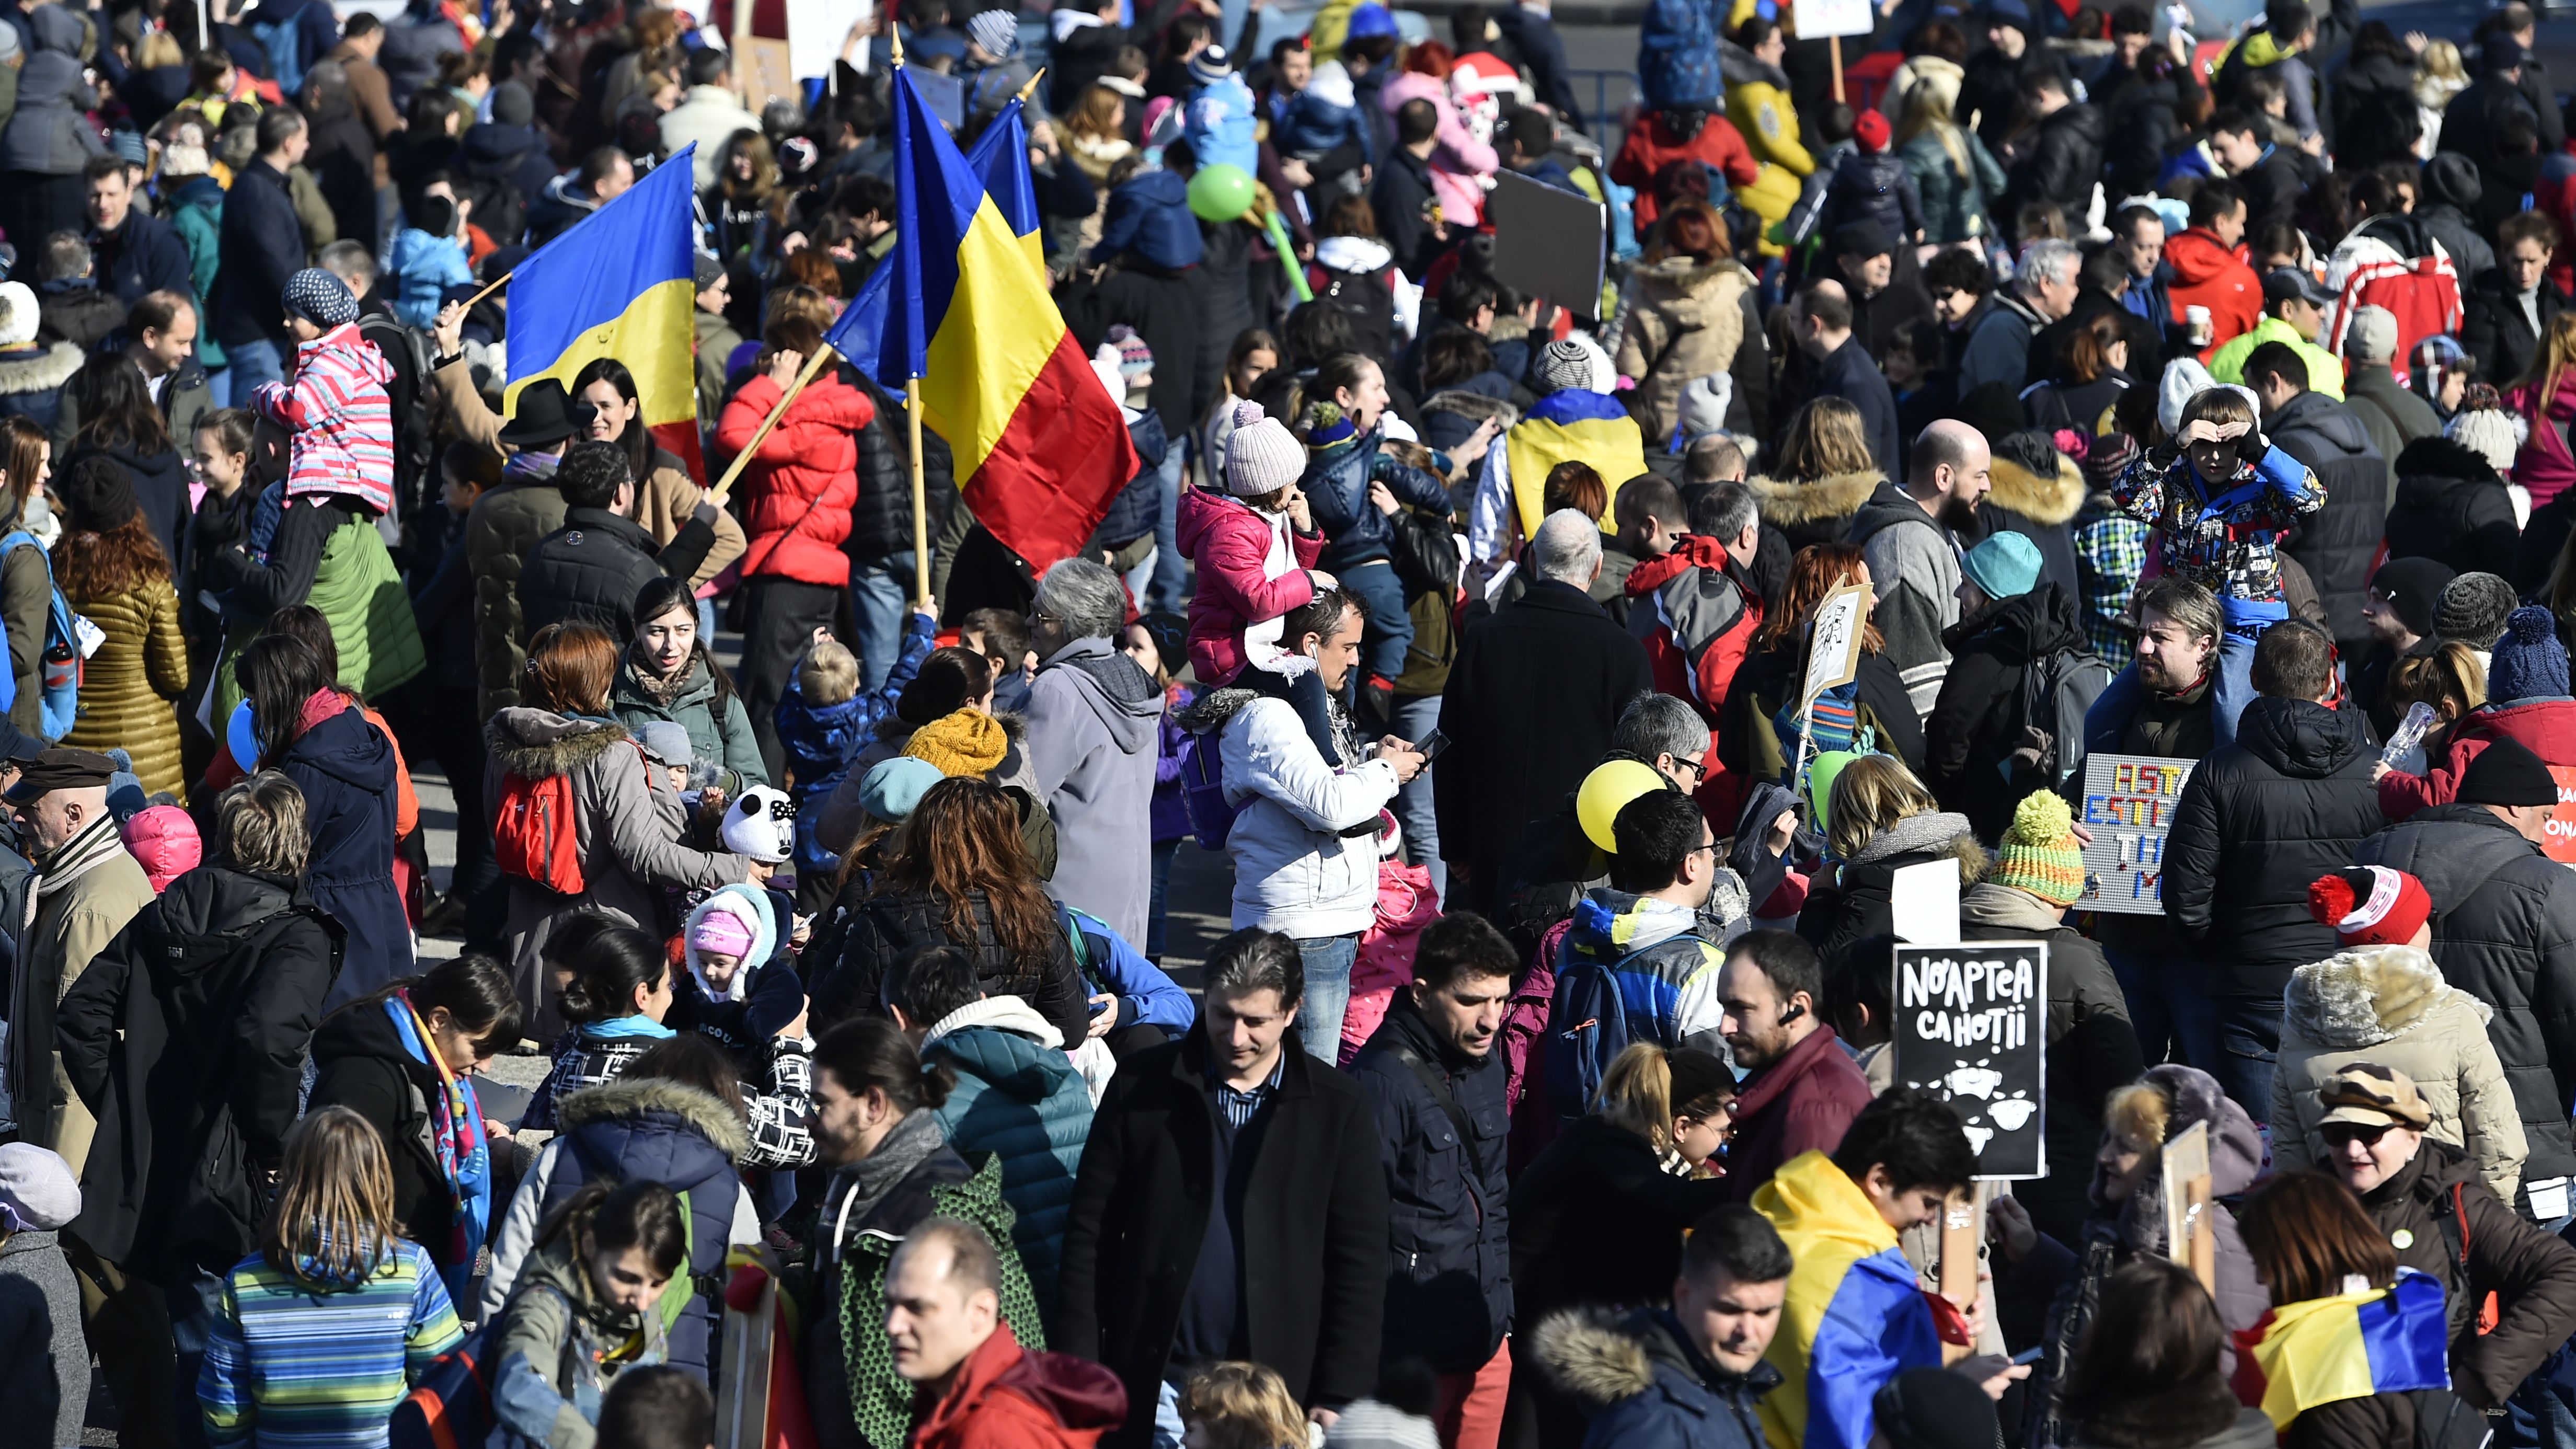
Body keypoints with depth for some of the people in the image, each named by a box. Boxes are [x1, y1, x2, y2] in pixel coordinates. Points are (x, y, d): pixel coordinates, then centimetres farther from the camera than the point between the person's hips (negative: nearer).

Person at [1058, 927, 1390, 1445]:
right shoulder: (1142, 1086, 2)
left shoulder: (1336, 1107, 2)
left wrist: (1337, 1397, -3)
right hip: (1157, 1388, 0)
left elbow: (1360, 1263, 2)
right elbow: (1090, 1236, 4)